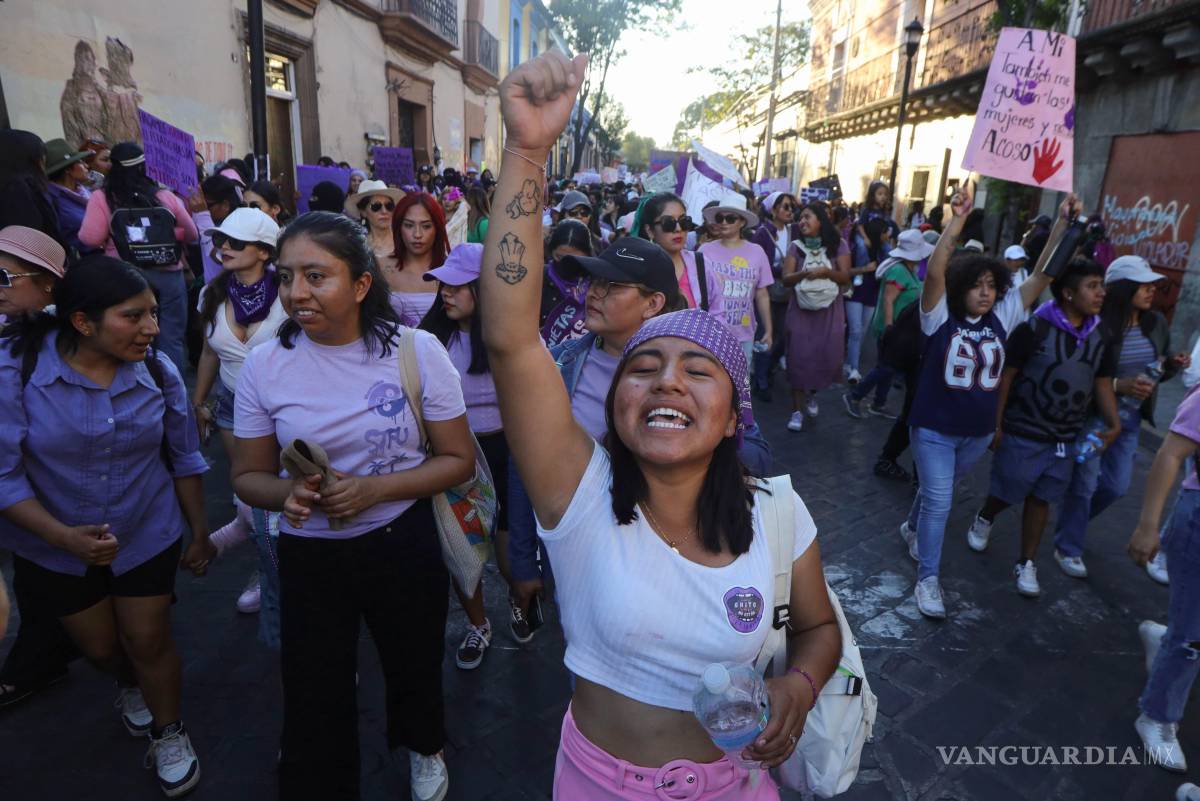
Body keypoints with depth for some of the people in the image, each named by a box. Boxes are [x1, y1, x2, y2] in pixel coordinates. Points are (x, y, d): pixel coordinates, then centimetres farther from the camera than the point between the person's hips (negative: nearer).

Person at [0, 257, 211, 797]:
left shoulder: (159, 372, -16)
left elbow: (184, 459, -5)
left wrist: (200, 532, 2)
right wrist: (64, 536, -31)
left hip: (148, 535, 0)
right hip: (54, 546, 0)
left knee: (148, 642, 10)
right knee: (100, 648, 21)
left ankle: (169, 733, 37)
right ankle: (129, 685, 56)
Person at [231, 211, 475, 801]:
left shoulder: (416, 350, -14)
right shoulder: (264, 365, -9)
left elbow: (459, 460, -9)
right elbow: (248, 475, 1)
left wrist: (374, 489, -23)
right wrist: (288, 494, -22)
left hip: (402, 542, 0)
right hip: (308, 552, 1)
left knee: (415, 666, 22)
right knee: (313, 696, 13)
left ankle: (423, 748, 56)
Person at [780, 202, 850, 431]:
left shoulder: (838, 245, 0)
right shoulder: (796, 246, 3)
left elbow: (846, 277, -5)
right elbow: (786, 279, -4)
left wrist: (826, 272, -22)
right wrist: (803, 273, -23)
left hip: (829, 311, 0)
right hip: (801, 310, 0)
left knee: (827, 357, 0)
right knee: (799, 358, -4)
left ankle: (812, 394, 30)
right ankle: (797, 410, 4)